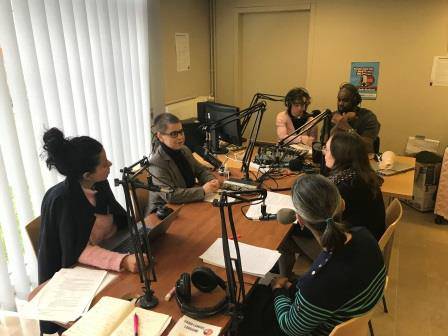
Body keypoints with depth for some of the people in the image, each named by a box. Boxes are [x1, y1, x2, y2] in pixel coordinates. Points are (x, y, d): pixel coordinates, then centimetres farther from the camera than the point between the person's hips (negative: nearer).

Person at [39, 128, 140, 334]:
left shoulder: (100, 185, -7)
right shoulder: (62, 200, -27)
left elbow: (120, 220, 1)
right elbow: (79, 252, -28)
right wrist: (122, 261, -40)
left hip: (101, 262, 6)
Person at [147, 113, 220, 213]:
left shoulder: (184, 150, 2)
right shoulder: (156, 163, -21)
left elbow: (201, 170, 14)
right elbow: (169, 195, -28)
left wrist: (212, 180, -8)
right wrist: (203, 190, -29)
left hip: (188, 203, 7)